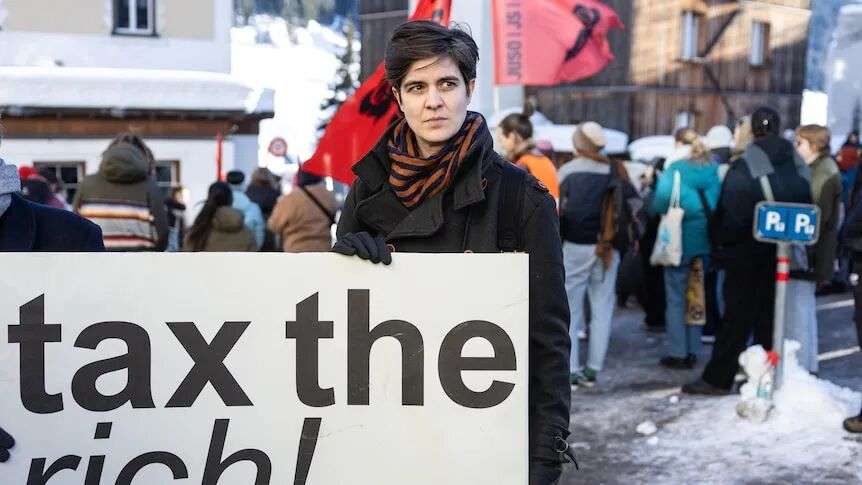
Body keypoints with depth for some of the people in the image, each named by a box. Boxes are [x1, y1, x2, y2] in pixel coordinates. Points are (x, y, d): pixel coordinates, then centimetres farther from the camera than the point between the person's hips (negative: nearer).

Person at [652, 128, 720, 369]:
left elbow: (659, 204, -14)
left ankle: (678, 353, 4)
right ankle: (693, 351, 19)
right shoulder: (713, 169, 2)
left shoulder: (675, 170, -11)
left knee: (676, 298, 3)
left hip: (680, 241, -5)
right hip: (705, 242, 5)